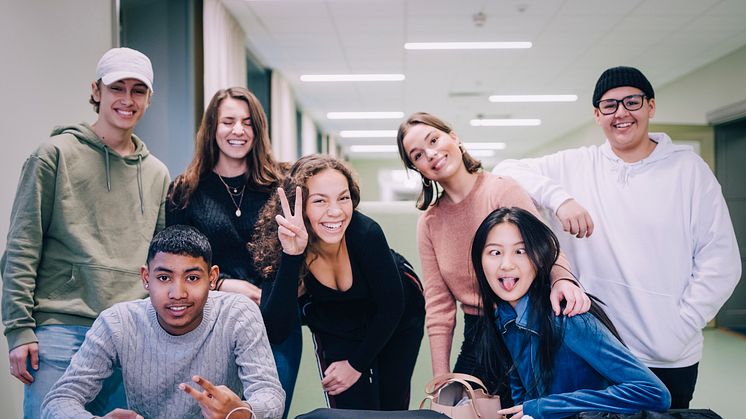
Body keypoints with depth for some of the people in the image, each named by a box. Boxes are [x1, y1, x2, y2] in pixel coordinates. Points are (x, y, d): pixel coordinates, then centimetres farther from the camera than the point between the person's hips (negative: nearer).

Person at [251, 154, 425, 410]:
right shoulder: (283, 245, -29)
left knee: (391, 405, 6)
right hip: (335, 333, 1)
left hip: (396, 324, -1)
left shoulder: (366, 233, -35)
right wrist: (291, 256, -47)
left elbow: (392, 306, -21)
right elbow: (275, 331, -38)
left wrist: (357, 364, -13)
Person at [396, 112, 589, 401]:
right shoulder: (429, 222, 5)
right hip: (476, 340, 4)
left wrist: (562, 279, -39)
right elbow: (438, 305, 5)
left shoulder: (502, 190, -9)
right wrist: (441, 378, 1)